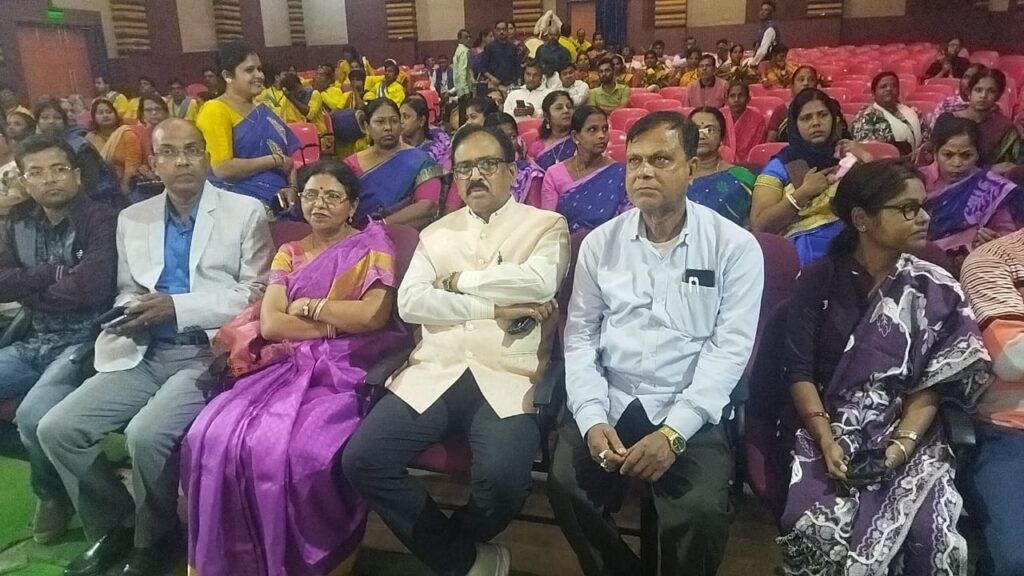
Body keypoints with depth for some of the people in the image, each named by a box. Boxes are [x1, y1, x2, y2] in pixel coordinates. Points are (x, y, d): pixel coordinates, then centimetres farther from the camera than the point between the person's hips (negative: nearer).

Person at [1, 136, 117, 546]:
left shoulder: (101, 221, -7)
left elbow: (90, 287, -19)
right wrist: (54, 274, -12)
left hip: (83, 341, -7)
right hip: (34, 343, 7)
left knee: (33, 416, -28)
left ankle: (53, 493, 4)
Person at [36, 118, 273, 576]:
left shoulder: (246, 212, -1)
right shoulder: (132, 219, 15)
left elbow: (256, 294, -7)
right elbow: (126, 291, 21)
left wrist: (177, 307, -16)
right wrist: (132, 310, -5)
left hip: (209, 352, -5)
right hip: (145, 354, 6)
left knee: (146, 434, -27)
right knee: (57, 428, -8)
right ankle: (114, 527, 15)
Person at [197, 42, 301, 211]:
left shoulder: (263, 109, 17)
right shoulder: (215, 111, -6)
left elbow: (287, 153, 15)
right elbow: (222, 168, -16)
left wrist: (291, 187, -4)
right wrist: (275, 160, -11)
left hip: (277, 200, 6)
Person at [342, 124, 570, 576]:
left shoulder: (546, 225, 9)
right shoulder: (436, 233, 19)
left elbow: (540, 281, -12)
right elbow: (409, 302, 3)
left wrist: (460, 280, -2)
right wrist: (494, 308, -6)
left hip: (508, 380, -3)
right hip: (434, 374, 4)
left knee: (501, 478, -29)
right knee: (361, 459, -15)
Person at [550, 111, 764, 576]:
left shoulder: (734, 246, -3)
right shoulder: (601, 242, 6)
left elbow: (730, 348, -8)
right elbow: (580, 337, 5)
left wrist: (673, 432, -18)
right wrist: (592, 419, -11)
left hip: (691, 413, -2)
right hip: (608, 403, 3)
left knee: (700, 510, -26)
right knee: (565, 485, -21)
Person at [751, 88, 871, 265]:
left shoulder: (848, 155, 15)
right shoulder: (779, 166, 5)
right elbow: (759, 226, -6)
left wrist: (867, 160, -2)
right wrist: (803, 193, -10)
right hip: (805, 251, -4)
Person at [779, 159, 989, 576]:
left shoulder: (937, 290, 3)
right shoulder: (818, 280, 0)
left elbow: (932, 386, 1)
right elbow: (799, 370, -4)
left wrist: (902, 444, -14)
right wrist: (827, 441, -15)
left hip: (909, 433, 1)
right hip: (830, 429, -1)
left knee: (929, 536, -23)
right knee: (813, 526, -24)